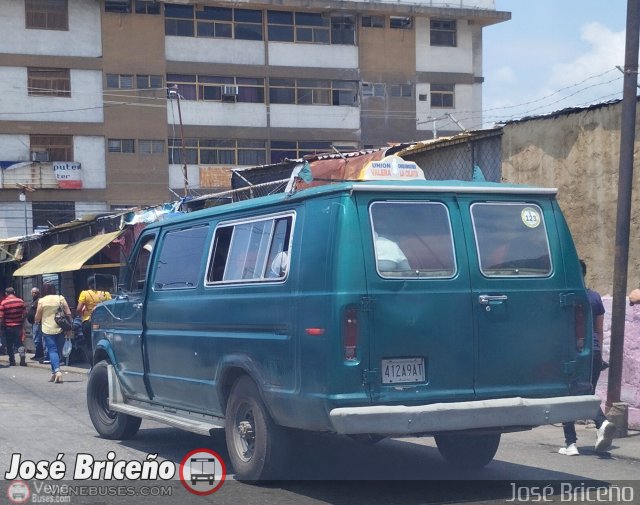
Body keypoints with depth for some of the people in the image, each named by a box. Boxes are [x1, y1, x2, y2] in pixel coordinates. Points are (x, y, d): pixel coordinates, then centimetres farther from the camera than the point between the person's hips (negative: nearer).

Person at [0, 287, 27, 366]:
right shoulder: (20, 301, -3)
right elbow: (24, 314, -1)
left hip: (8, 327, -2)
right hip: (18, 326, 2)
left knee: (9, 345, 9)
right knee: (19, 343, 8)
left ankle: (12, 361, 10)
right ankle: (22, 359, -7)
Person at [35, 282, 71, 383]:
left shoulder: (42, 301, -4)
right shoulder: (60, 298, 1)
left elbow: (37, 318, -1)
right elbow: (68, 313, -1)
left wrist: (37, 321, 22)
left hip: (48, 330, -2)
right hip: (60, 329, 2)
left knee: (52, 350, -3)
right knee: (58, 350, 12)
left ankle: (57, 371, -22)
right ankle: (54, 373, 16)